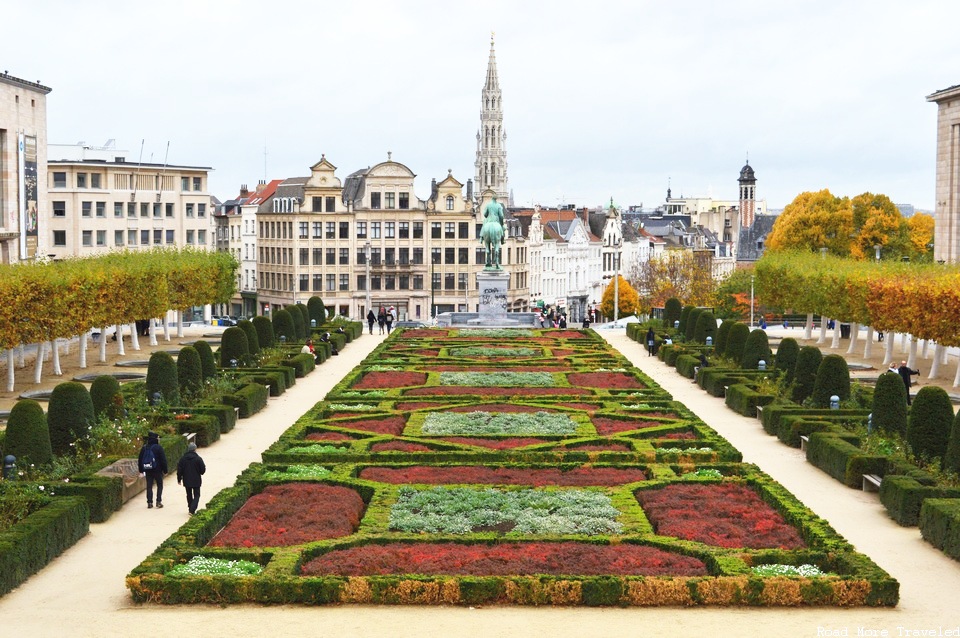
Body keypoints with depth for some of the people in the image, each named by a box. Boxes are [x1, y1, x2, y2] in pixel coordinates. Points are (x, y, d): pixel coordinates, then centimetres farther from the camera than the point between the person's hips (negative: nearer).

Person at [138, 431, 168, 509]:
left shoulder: (144, 447, 4)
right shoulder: (158, 447, -11)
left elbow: (140, 459, 10)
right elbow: (163, 460, -11)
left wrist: (141, 470, 17)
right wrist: (165, 470, -3)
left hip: (148, 470, 4)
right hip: (157, 470, -4)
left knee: (149, 486, 9)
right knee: (159, 486, 8)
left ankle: (149, 502, 6)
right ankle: (158, 501, 1)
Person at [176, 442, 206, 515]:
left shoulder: (183, 458, -2)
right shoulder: (198, 459, -11)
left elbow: (179, 470, 0)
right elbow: (203, 470, -9)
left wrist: (179, 479, 9)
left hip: (186, 481, 3)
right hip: (196, 481, -3)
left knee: (189, 495, 18)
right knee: (196, 495, 3)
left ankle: (190, 509, 24)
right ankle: (192, 510, -13)